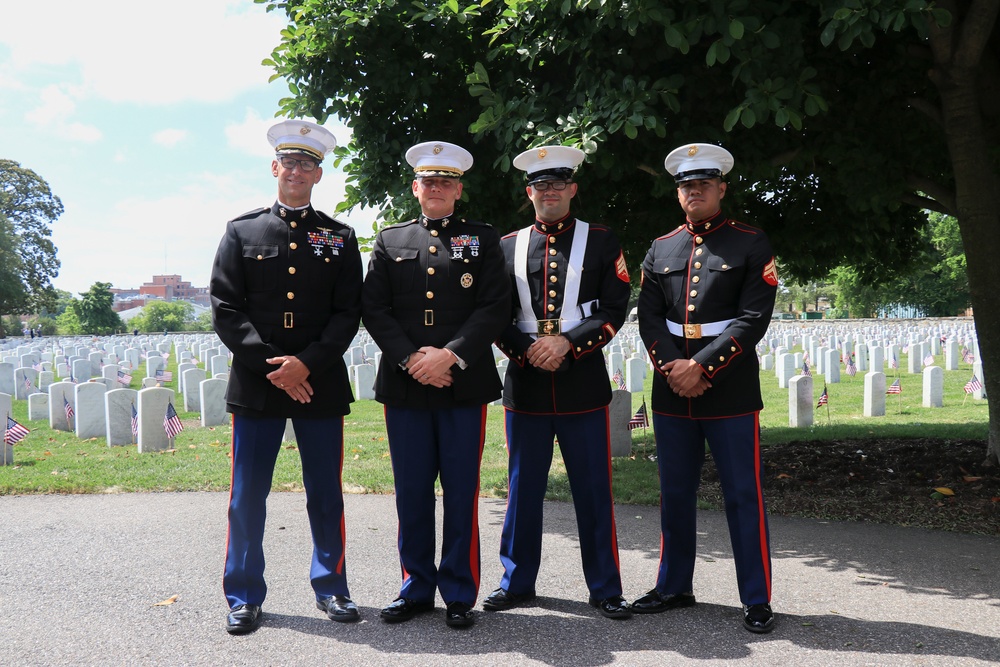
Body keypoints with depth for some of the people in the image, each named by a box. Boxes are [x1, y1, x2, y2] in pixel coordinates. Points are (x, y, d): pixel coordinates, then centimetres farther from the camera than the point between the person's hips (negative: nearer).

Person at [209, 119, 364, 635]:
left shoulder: (340, 238, 9)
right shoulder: (241, 232, 8)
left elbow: (348, 313, 2)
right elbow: (224, 309, 0)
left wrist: (306, 363, -12)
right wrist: (271, 365, -10)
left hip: (321, 384, 1)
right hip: (255, 383, 0)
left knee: (326, 496, 8)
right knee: (247, 499, 4)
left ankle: (330, 587, 23)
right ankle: (244, 597, 18)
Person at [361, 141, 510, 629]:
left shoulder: (483, 240, 9)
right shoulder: (389, 241, 14)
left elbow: (495, 307, -2)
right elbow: (373, 309, 5)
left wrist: (450, 354, -13)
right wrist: (411, 359, -8)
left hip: (464, 384, -1)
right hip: (404, 386, 2)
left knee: (461, 492, 3)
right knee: (411, 492, 7)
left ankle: (459, 594, 15)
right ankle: (416, 589, 20)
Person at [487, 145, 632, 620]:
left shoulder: (601, 242, 5)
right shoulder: (507, 246, 10)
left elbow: (614, 310, -2)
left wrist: (566, 343, -14)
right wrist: (527, 350, -10)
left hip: (583, 382, -1)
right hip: (525, 382, 2)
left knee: (593, 488, 4)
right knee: (523, 487, 9)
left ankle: (605, 588, 16)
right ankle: (517, 582, 23)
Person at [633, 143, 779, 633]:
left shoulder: (752, 244, 0)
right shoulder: (660, 250, 12)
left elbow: (753, 318, -9)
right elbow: (649, 317, 6)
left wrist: (701, 367, -16)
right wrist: (671, 366, -11)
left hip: (730, 388, -4)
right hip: (671, 390, 4)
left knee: (743, 495, 1)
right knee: (675, 494, 12)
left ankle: (757, 601, 12)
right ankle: (674, 587, 26)